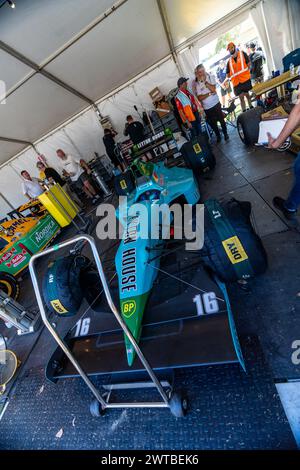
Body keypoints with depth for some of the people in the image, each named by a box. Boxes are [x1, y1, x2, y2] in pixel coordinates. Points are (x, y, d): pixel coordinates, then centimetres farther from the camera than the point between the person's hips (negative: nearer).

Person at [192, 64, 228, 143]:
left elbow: (213, 89, -17)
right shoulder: (195, 83, -9)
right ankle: (218, 135, 35)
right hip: (206, 107, 0)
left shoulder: (210, 76, -7)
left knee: (221, 120, 9)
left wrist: (205, 81, -22)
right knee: (212, 123, 13)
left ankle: (225, 133, 31)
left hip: (215, 104, 0)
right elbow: (199, 98, -12)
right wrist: (209, 93, -19)